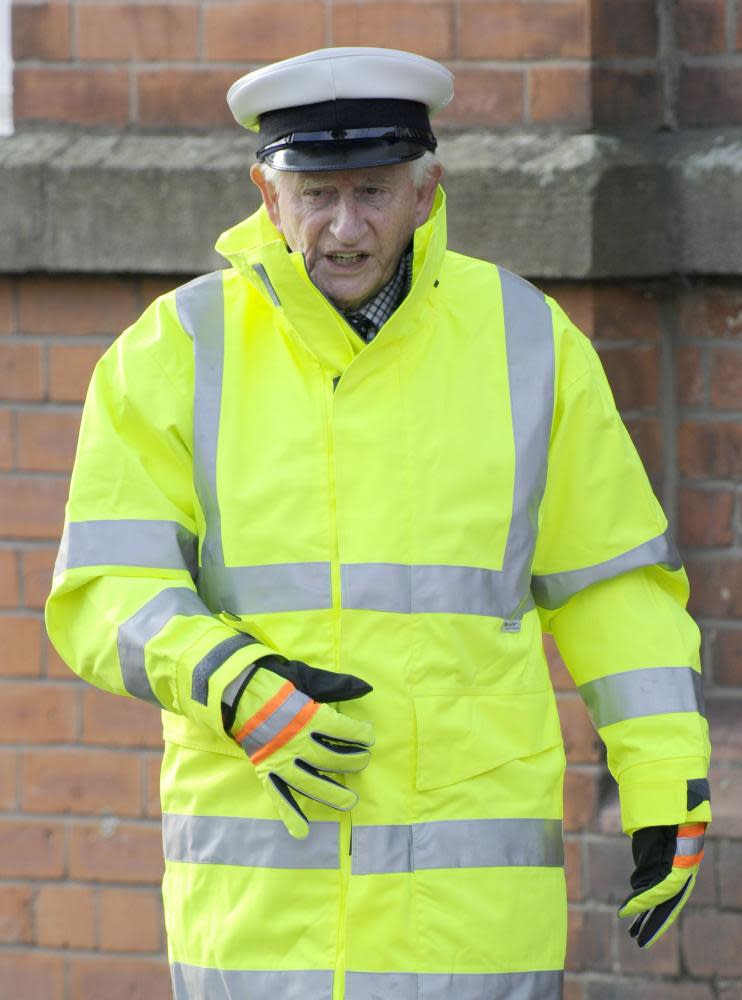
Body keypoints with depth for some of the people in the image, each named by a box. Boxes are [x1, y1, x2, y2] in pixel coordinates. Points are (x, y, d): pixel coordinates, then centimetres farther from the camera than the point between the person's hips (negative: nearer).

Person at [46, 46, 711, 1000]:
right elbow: (108, 597, -5)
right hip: (258, 879, 0)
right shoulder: (176, 355, -1)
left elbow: (613, 576, 9)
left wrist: (669, 790, 3)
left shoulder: (525, 343, 2)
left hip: (469, 878, 0)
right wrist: (236, 690, -22)